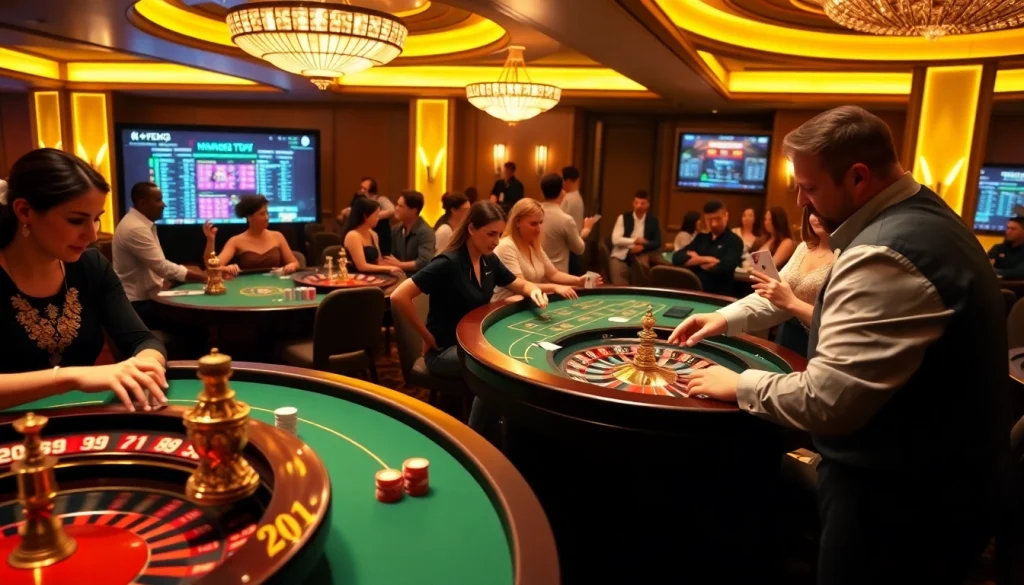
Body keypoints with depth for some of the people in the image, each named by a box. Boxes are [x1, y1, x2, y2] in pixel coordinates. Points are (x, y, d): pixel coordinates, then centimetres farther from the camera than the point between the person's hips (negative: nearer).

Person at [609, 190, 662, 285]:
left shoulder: (653, 221, 9)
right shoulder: (623, 218, 4)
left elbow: (657, 243, 2)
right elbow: (615, 240, -7)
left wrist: (642, 247, -15)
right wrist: (636, 240, -9)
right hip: (621, 257, -2)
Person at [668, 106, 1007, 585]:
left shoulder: (884, 256, -29)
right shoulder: (926, 216, 6)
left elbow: (825, 402, -32)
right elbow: (797, 291, 16)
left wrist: (740, 385, -15)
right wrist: (727, 317, 13)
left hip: (899, 502, -9)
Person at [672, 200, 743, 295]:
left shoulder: (734, 241, 1)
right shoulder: (701, 238, 17)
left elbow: (724, 268, -17)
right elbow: (677, 258, 4)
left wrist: (694, 261, -1)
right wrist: (706, 260, -10)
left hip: (718, 295, -3)